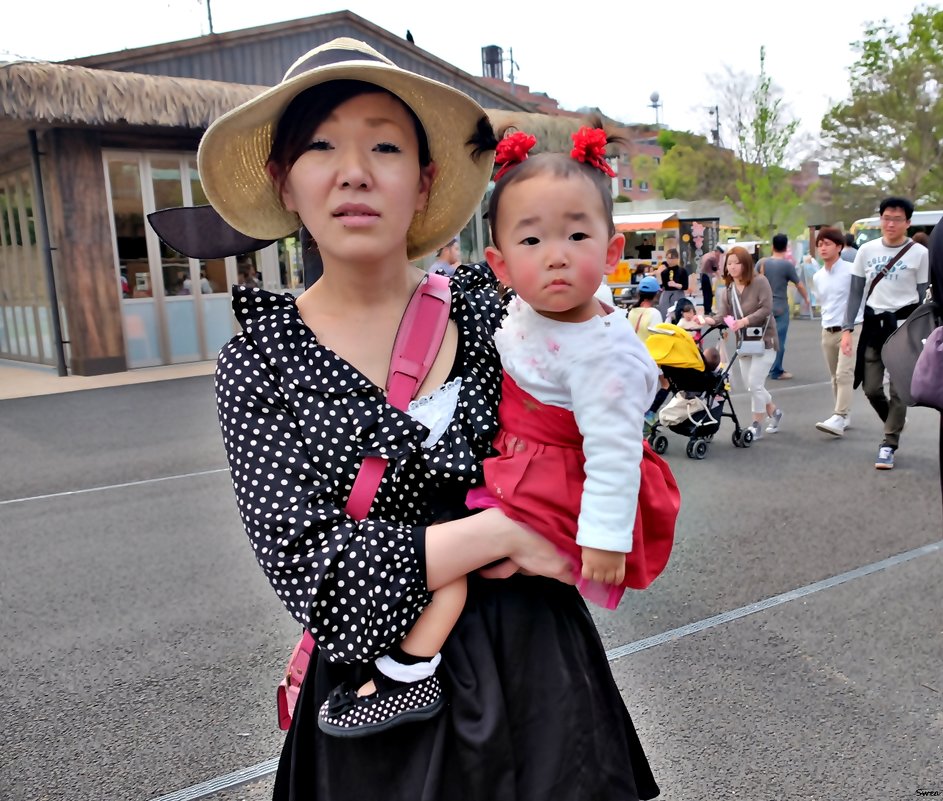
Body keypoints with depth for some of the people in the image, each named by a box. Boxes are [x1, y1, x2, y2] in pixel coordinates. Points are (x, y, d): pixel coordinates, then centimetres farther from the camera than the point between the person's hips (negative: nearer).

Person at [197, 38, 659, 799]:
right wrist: (503, 531, -20)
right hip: (382, 677, -1)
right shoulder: (260, 363, -9)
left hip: (534, 657, 2)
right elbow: (306, 565, -17)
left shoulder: (490, 309, -6)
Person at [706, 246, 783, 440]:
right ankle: (774, 412, 34)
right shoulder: (727, 291, 6)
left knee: (754, 384, -10)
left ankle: (756, 426, 4)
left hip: (764, 341, -6)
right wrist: (711, 320, -29)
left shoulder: (759, 281, -9)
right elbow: (723, 315, -7)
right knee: (750, 386, 10)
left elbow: (766, 309, -18)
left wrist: (746, 320, -31)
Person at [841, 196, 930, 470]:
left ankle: (889, 445, 9)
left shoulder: (919, 253, -4)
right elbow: (856, 292, 7)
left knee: (899, 389, -1)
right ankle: (895, 424, 33)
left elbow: (925, 297, -1)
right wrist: (847, 328, 0)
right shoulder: (867, 250, 4)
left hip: (904, 324, -3)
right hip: (873, 323, 3)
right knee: (871, 388, 5)